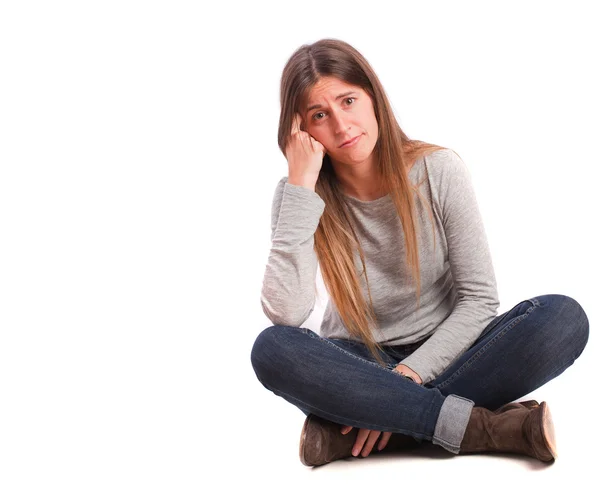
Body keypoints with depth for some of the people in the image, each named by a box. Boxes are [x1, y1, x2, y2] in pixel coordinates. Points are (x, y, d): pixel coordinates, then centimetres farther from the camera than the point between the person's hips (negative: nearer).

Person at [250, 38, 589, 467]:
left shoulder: (439, 170, -9)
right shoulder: (300, 196, -9)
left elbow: (480, 299, -9)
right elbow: (286, 315, -26)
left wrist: (411, 373, -21)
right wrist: (301, 188, -26)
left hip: (441, 356, 1)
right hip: (358, 365, 0)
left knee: (564, 317, -26)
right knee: (272, 349, -32)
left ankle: (350, 430, -28)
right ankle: (488, 426, -28)